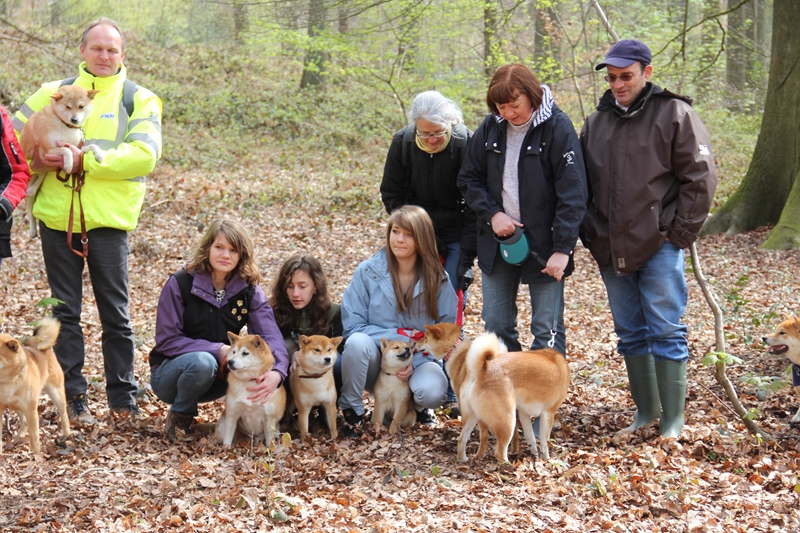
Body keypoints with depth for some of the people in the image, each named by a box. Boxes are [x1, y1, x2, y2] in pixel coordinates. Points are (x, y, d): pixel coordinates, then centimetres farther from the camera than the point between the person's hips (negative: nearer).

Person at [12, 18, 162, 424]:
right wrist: (36, 161, -9)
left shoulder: (140, 99, 1)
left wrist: (85, 160, -18)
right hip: (56, 218, 2)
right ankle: (73, 398, 14)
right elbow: (15, 135, 11)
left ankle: (123, 398, 15)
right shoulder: (54, 93, 10)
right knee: (65, 313, 6)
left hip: (108, 222, -2)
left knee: (115, 313, 4)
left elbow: (144, 155, -13)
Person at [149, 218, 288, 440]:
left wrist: (276, 372, -43)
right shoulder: (180, 283, -15)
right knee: (203, 362, -37)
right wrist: (217, 350, -29)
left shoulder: (249, 291, -6)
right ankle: (179, 417, -9)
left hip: (218, 375, 3)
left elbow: (270, 336, -20)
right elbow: (166, 341, -17)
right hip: (170, 373, -3)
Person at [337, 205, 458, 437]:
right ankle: (351, 411, -10)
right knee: (358, 342, -34)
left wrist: (416, 361, -19)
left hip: (420, 360, 1)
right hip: (374, 361, -1)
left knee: (432, 391, -33)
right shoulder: (368, 272, -6)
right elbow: (352, 326, -8)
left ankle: (418, 406, 8)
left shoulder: (438, 279, -4)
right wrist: (397, 336, -19)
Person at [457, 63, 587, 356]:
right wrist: (492, 214, -7)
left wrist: (562, 248, -20)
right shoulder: (491, 127, 2)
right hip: (498, 239, 5)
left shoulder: (557, 127, -11)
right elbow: (469, 178, 10)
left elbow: (573, 192, -14)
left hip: (543, 243, -5)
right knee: (496, 326, 9)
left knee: (547, 331, -2)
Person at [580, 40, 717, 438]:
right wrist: (591, 234, 9)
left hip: (659, 247, -5)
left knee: (666, 330, -3)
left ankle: (673, 419, 4)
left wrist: (680, 233, -9)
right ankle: (645, 409, 24)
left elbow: (700, 178, -6)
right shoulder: (596, 122, 11)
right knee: (631, 333, 13)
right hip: (610, 251, 5)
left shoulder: (674, 114, -4)